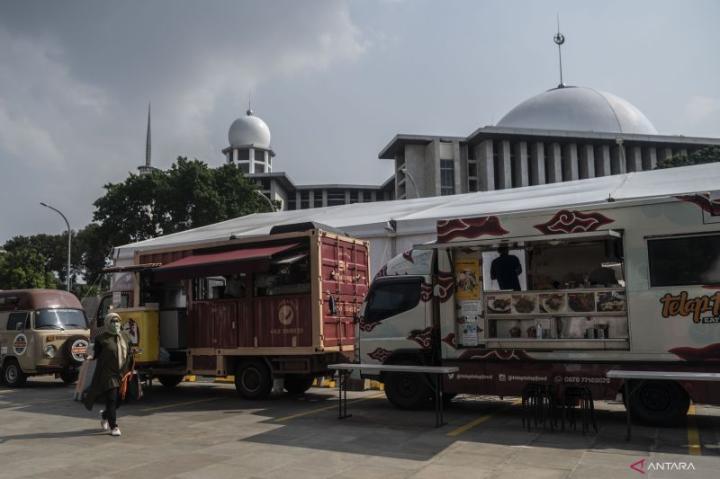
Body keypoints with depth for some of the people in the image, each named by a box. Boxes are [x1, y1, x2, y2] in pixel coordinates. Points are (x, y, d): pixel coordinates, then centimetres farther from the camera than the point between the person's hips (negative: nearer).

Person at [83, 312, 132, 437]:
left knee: (118, 401, 10)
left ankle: (104, 415, 39)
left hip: (122, 374, 5)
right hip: (108, 374, -5)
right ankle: (113, 427, 3)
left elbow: (129, 354, 15)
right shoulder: (102, 338, -6)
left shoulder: (123, 336, 10)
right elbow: (95, 354, 1)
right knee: (111, 400, -7)